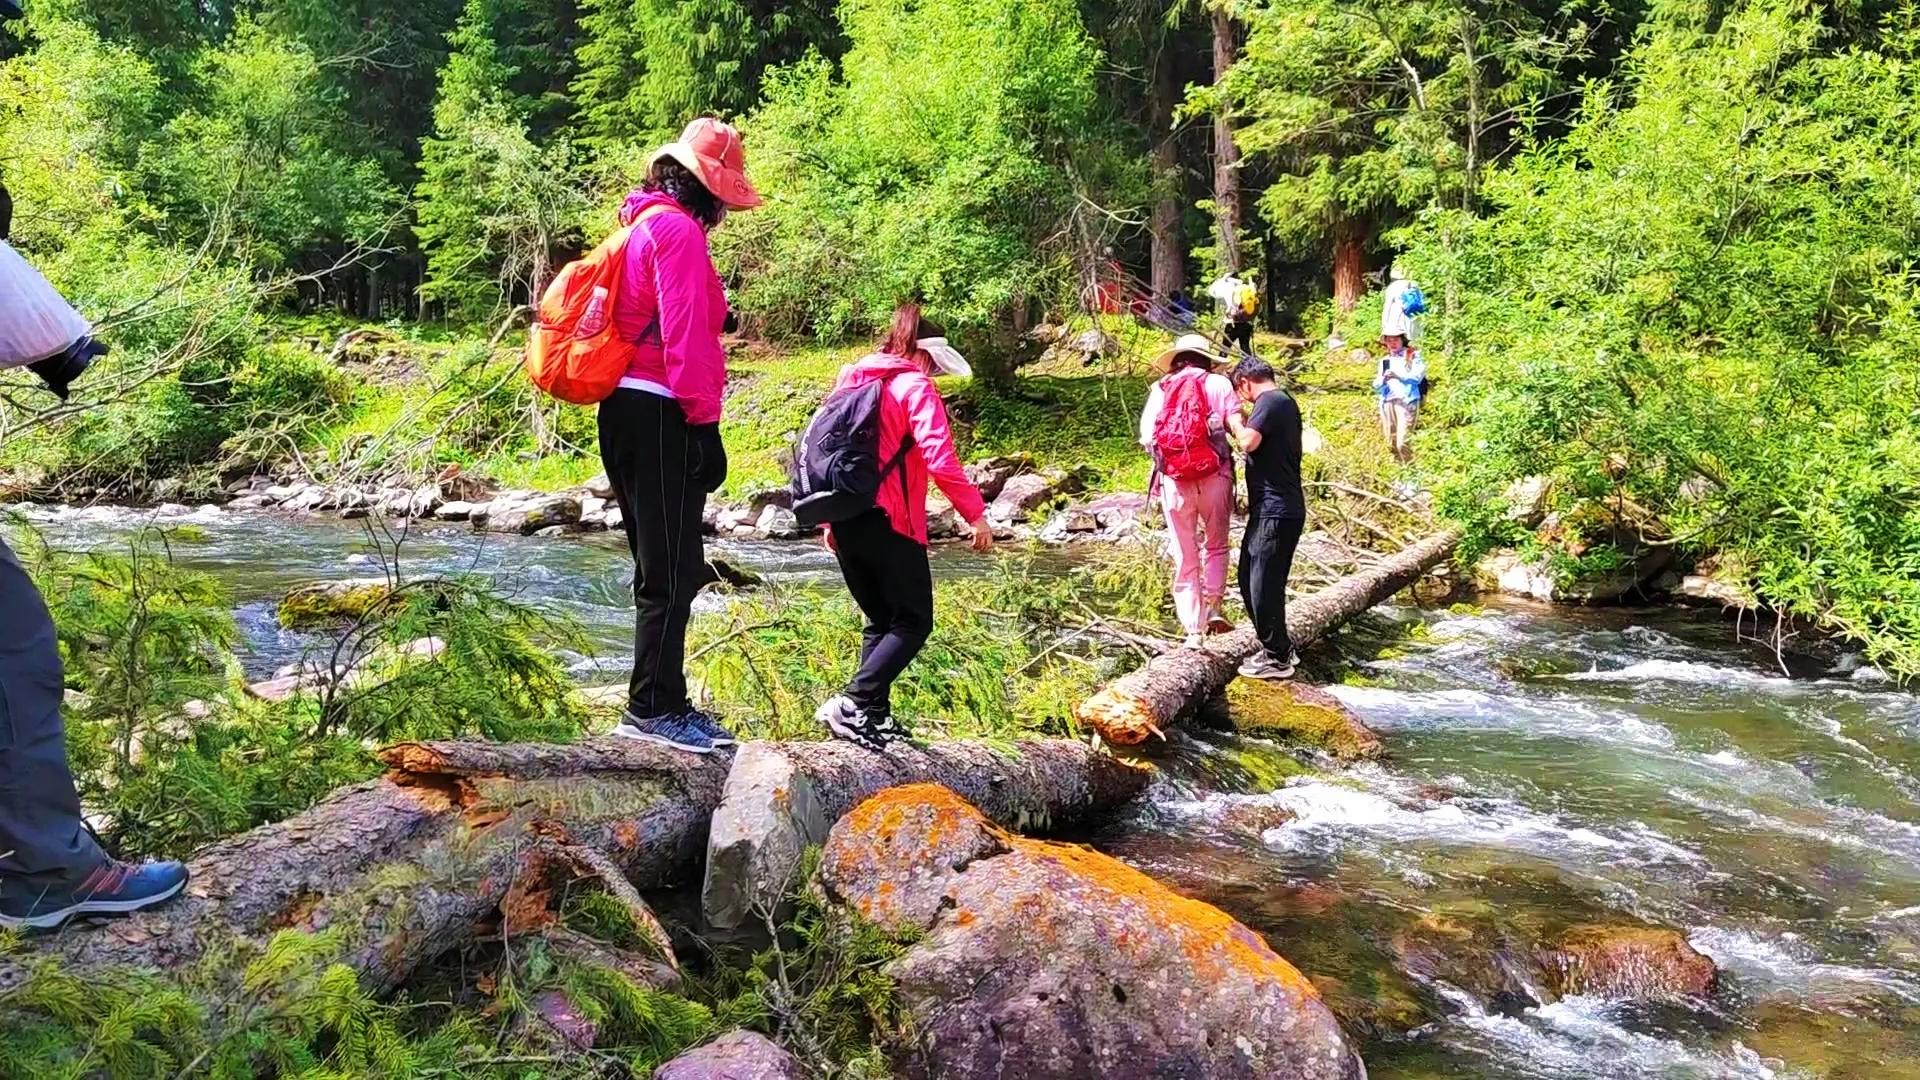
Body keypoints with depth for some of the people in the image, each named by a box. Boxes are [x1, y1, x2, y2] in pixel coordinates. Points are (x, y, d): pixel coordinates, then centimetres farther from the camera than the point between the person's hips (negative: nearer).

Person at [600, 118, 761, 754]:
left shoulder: (642, 225, 21)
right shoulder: (679, 230, -10)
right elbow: (686, 338, -18)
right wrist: (705, 424, -17)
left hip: (627, 411, 10)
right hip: (660, 416, -10)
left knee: (664, 568, 15)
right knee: (673, 571, -6)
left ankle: (657, 704, 21)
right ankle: (655, 709, -1)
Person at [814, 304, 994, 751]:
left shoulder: (850, 381, 18)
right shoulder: (914, 386, -4)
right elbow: (939, 458, -17)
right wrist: (975, 512, -13)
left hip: (845, 518, 8)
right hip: (888, 521, -8)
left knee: (881, 619, 19)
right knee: (914, 622, 1)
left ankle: (873, 715, 13)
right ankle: (852, 703, -14)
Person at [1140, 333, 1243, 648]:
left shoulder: (1160, 389, 9)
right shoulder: (1218, 383, 4)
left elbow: (1146, 437, 2)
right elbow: (1237, 427, -7)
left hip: (1173, 480, 1)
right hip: (1214, 476, -1)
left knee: (1185, 557, 9)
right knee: (1215, 546, 20)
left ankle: (1194, 629, 10)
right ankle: (1213, 609, 6)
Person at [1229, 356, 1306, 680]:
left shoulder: (1269, 401, -14)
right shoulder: (1284, 401, 17)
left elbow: (1248, 442, -26)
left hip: (1276, 511, -10)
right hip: (1273, 507, 10)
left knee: (1263, 586, -3)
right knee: (1251, 580, 16)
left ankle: (1277, 658, 8)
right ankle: (1279, 648, 25)